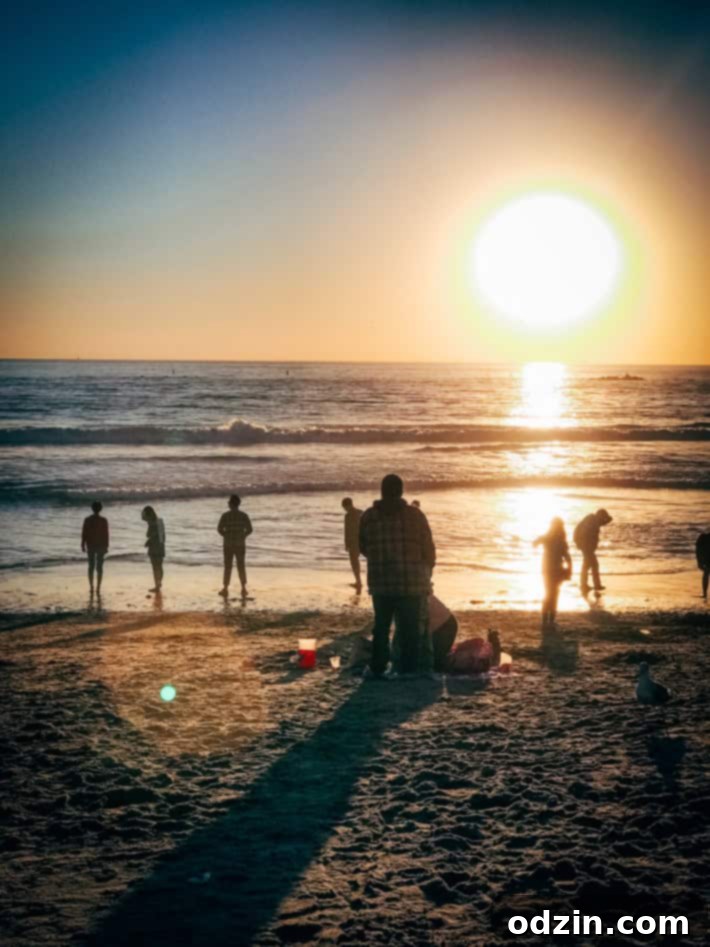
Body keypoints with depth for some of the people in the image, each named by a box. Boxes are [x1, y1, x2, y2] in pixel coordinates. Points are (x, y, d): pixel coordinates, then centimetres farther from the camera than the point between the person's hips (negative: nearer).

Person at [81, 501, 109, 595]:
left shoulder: (88, 520, -4)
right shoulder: (103, 520, -8)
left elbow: (84, 533, -3)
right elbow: (106, 534, -7)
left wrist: (83, 545, 5)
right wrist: (106, 546, 0)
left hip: (90, 546, 1)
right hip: (101, 546, -1)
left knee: (91, 567, 13)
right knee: (99, 568, 3)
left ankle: (91, 587, 10)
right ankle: (98, 589, -3)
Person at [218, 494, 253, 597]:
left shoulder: (225, 516, -7)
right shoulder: (243, 516, -3)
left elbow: (219, 529, -9)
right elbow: (249, 530, -4)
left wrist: (226, 536, 8)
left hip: (228, 545, -1)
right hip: (240, 544, 1)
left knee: (227, 567, 6)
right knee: (241, 567, 9)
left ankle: (225, 588, 5)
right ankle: (243, 588, 10)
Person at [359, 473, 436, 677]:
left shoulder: (368, 517, -1)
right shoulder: (414, 515, -6)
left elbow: (363, 548, 9)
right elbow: (428, 549, -2)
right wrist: (427, 572, 16)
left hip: (380, 584, 2)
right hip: (412, 584, -2)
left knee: (381, 626, 16)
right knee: (410, 628, 7)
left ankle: (378, 668, 16)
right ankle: (409, 669, 6)